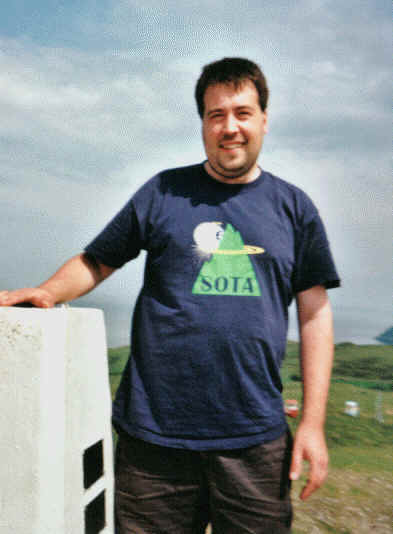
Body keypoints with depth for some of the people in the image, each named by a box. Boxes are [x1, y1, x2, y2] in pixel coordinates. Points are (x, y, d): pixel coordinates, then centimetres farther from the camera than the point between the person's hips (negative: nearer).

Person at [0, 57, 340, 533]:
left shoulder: (293, 206, 8)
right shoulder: (164, 192, 6)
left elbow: (314, 314, 7)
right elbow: (96, 261, 10)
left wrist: (313, 423, 1)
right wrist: (47, 292, -12)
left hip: (255, 439, 1)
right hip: (154, 433, 0)